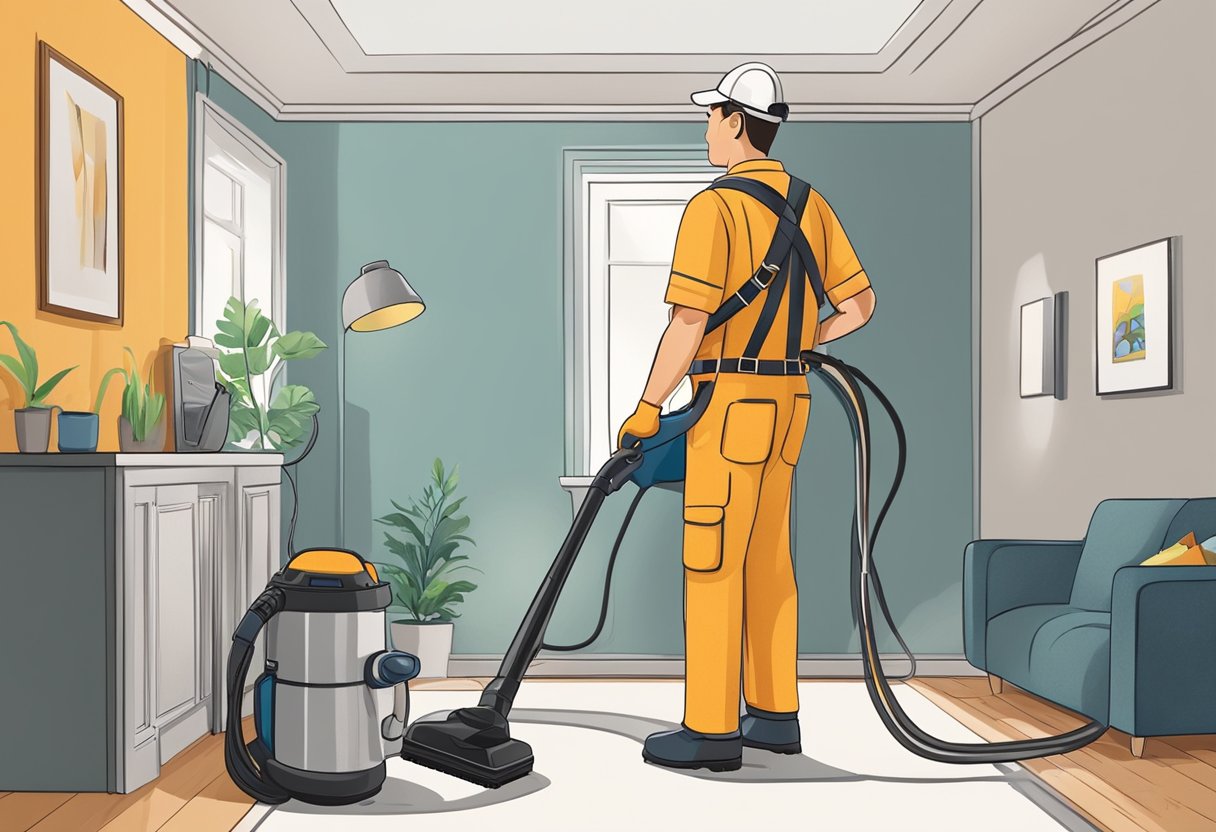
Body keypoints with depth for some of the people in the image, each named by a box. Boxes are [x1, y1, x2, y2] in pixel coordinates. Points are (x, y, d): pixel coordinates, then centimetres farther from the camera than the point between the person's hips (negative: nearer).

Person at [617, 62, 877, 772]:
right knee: (767, 558, 13)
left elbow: (689, 321, -18)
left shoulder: (714, 206, -12)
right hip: (789, 400, 8)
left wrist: (648, 407, -11)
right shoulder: (812, 205, 13)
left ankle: (712, 729, 4)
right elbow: (862, 303, 14)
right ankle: (775, 714, 20)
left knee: (712, 562, -3)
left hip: (732, 399, -8)